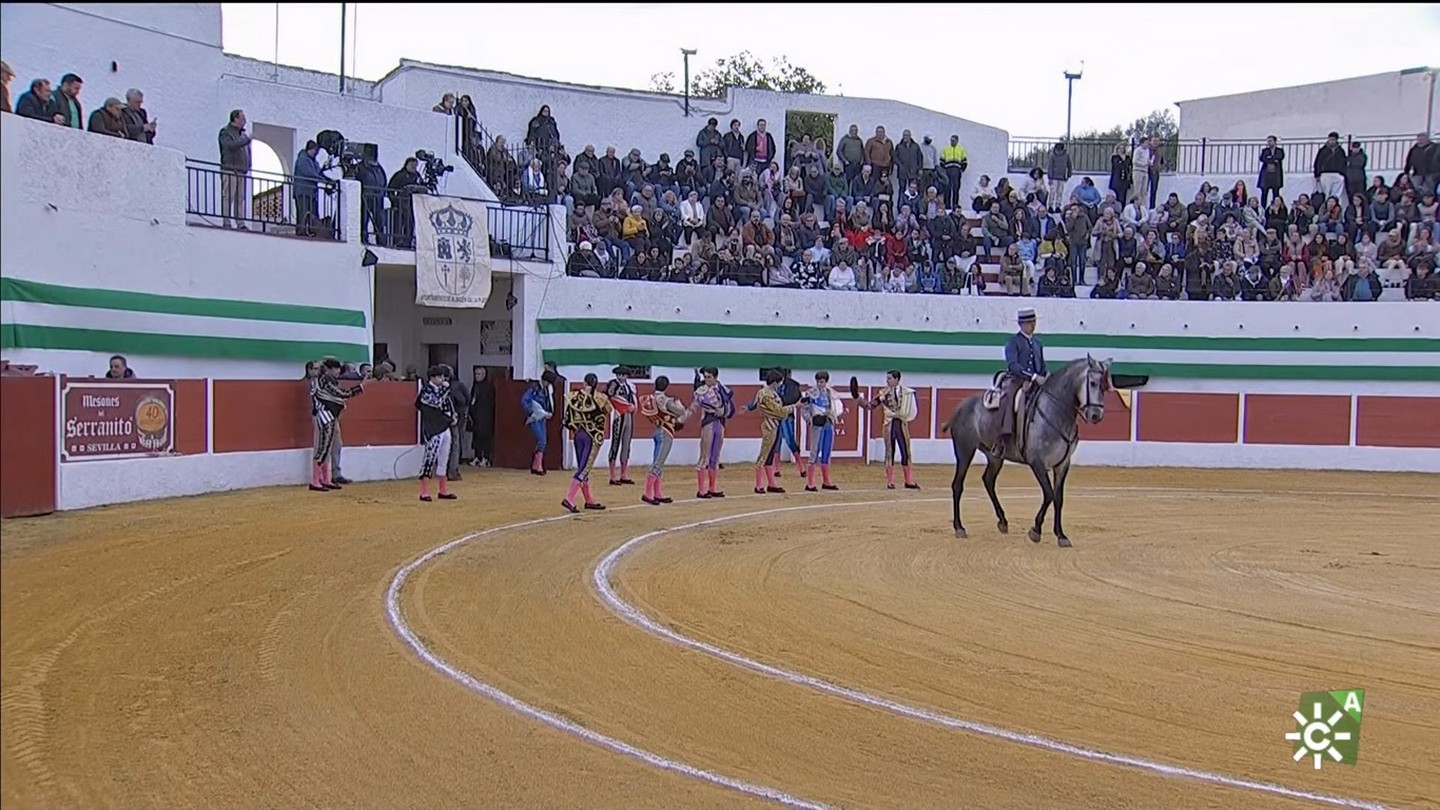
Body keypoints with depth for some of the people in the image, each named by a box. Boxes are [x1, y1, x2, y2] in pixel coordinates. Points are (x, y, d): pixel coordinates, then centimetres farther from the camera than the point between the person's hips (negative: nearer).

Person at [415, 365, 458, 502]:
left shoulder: (441, 390, 13)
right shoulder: (427, 390, -11)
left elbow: (448, 404, 19)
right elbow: (437, 402, -25)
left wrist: (453, 416, 3)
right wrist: (445, 388, -20)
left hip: (445, 428, 9)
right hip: (433, 430, -9)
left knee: (442, 460, 15)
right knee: (430, 457, -11)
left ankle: (444, 490, 23)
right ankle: (424, 492, -9)